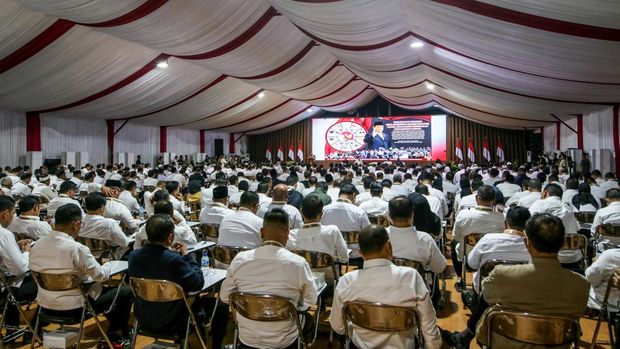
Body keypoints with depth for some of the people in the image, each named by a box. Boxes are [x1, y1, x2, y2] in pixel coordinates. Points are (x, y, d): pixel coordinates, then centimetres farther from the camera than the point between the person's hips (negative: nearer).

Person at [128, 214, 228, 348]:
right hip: (170, 323, -7)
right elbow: (198, 283, -20)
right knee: (221, 307, 9)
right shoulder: (174, 260, -32)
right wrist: (187, 255, -12)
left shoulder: (134, 256, -11)